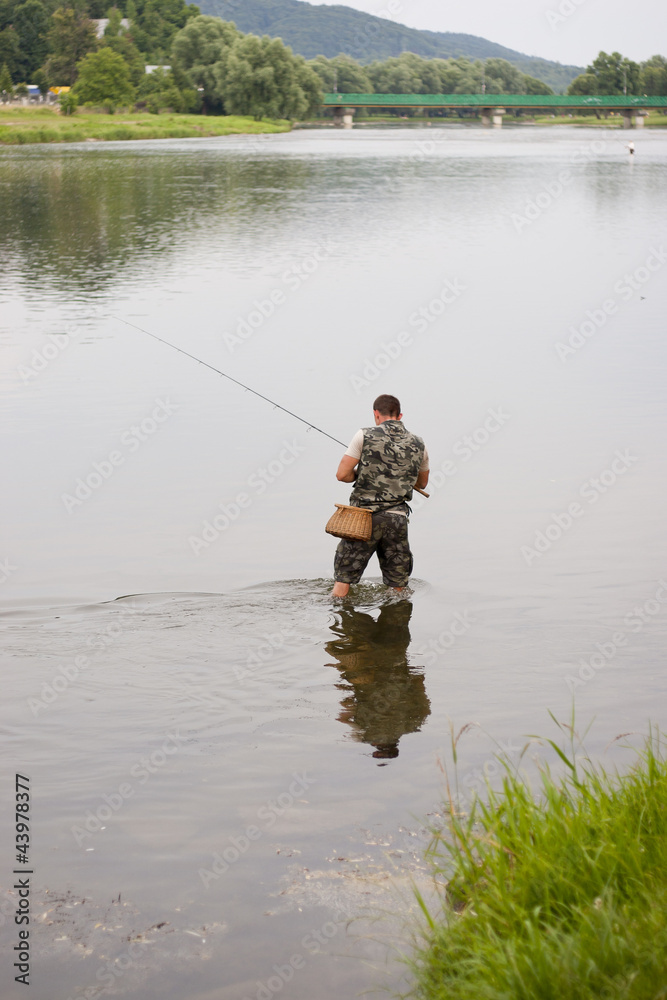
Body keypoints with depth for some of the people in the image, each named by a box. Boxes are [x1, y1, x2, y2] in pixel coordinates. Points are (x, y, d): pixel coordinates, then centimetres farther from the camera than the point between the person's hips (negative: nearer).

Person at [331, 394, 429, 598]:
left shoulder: (365, 435, -3)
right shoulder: (418, 444, 7)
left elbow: (342, 475, -6)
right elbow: (421, 483, 23)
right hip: (397, 519, 3)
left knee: (343, 579, 6)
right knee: (397, 589, 12)